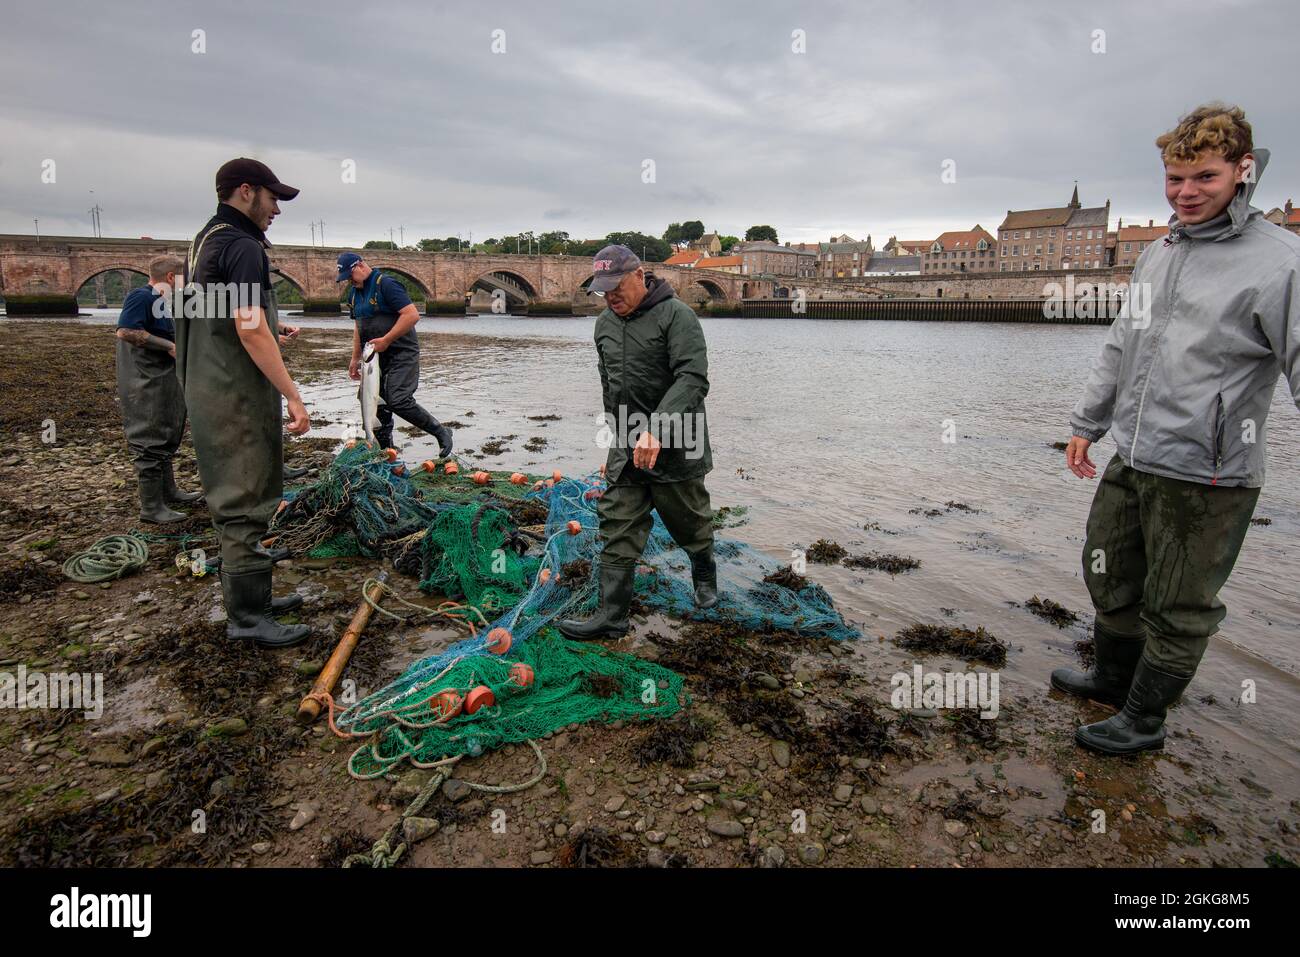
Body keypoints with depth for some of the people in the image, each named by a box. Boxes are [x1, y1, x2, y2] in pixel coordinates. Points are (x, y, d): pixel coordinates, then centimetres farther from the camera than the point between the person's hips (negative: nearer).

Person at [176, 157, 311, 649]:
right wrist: (293, 396, -22)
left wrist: (270, 331, 28)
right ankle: (247, 617, 3)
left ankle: (249, 597, 28)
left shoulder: (206, 241, 18)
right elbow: (250, 329, -23)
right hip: (238, 397, -10)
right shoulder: (242, 246, -13)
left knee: (237, 501, 16)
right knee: (246, 503, -5)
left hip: (209, 392, 10)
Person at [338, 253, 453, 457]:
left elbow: (412, 315, -22)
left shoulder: (386, 284, -13)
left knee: (399, 401, -19)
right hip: (375, 356, 8)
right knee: (377, 406, 5)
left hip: (401, 354, -8)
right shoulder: (354, 293, 14)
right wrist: (355, 358, 19)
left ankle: (441, 432, -2)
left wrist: (386, 340, -21)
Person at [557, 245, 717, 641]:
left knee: (690, 523, 12)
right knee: (618, 530, 3)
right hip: (626, 449, 6)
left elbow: (693, 379, -25)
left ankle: (704, 574, 42)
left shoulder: (675, 315, -13)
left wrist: (656, 430, -36)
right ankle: (612, 617, 9)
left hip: (673, 447, -6)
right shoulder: (604, 324, 11)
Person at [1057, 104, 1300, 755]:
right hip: (1131, 463, 7)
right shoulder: (1156, 255, 12)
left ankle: (1143, 719, 26)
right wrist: (1087, 422, 20)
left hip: (1206, 479, -7)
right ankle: (1112, 678, 43)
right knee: (1109, 576, 21)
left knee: (1177, 609, 8)